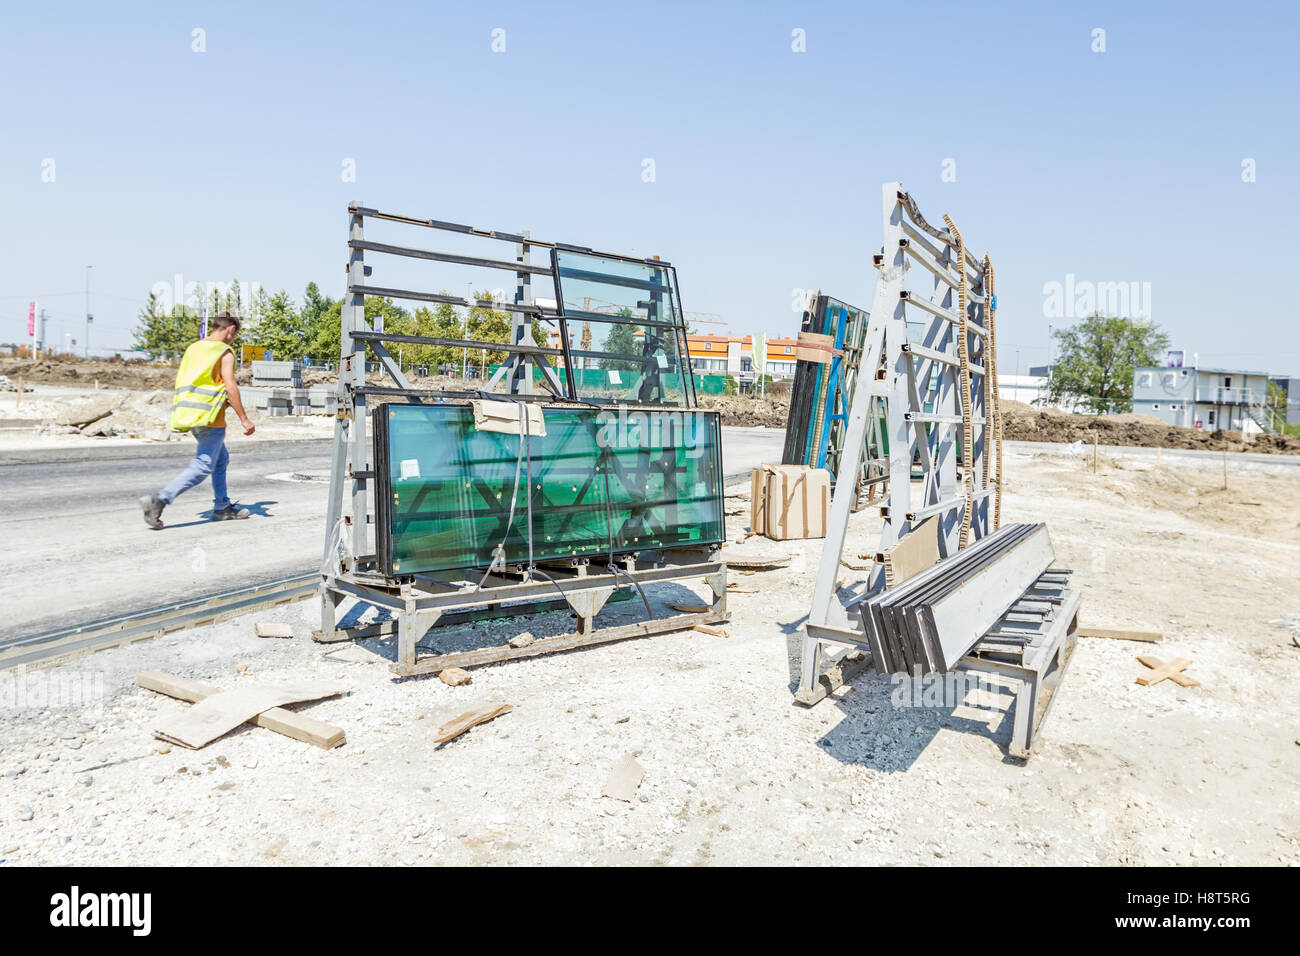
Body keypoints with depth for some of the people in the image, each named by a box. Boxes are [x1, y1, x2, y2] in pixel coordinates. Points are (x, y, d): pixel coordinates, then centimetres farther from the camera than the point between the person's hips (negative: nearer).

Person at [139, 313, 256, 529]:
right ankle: (159, 499, -19)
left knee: (221, 459, 20)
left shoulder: (194, 348, 17)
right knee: (202, 467, -7)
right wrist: (244, 419, -12)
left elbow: (185, 385, 18)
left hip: (190, 414, 9)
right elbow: (230, 387, -14)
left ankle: (222, 507, 22)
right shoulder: (225, 351, -7)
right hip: (210, 417, -9)